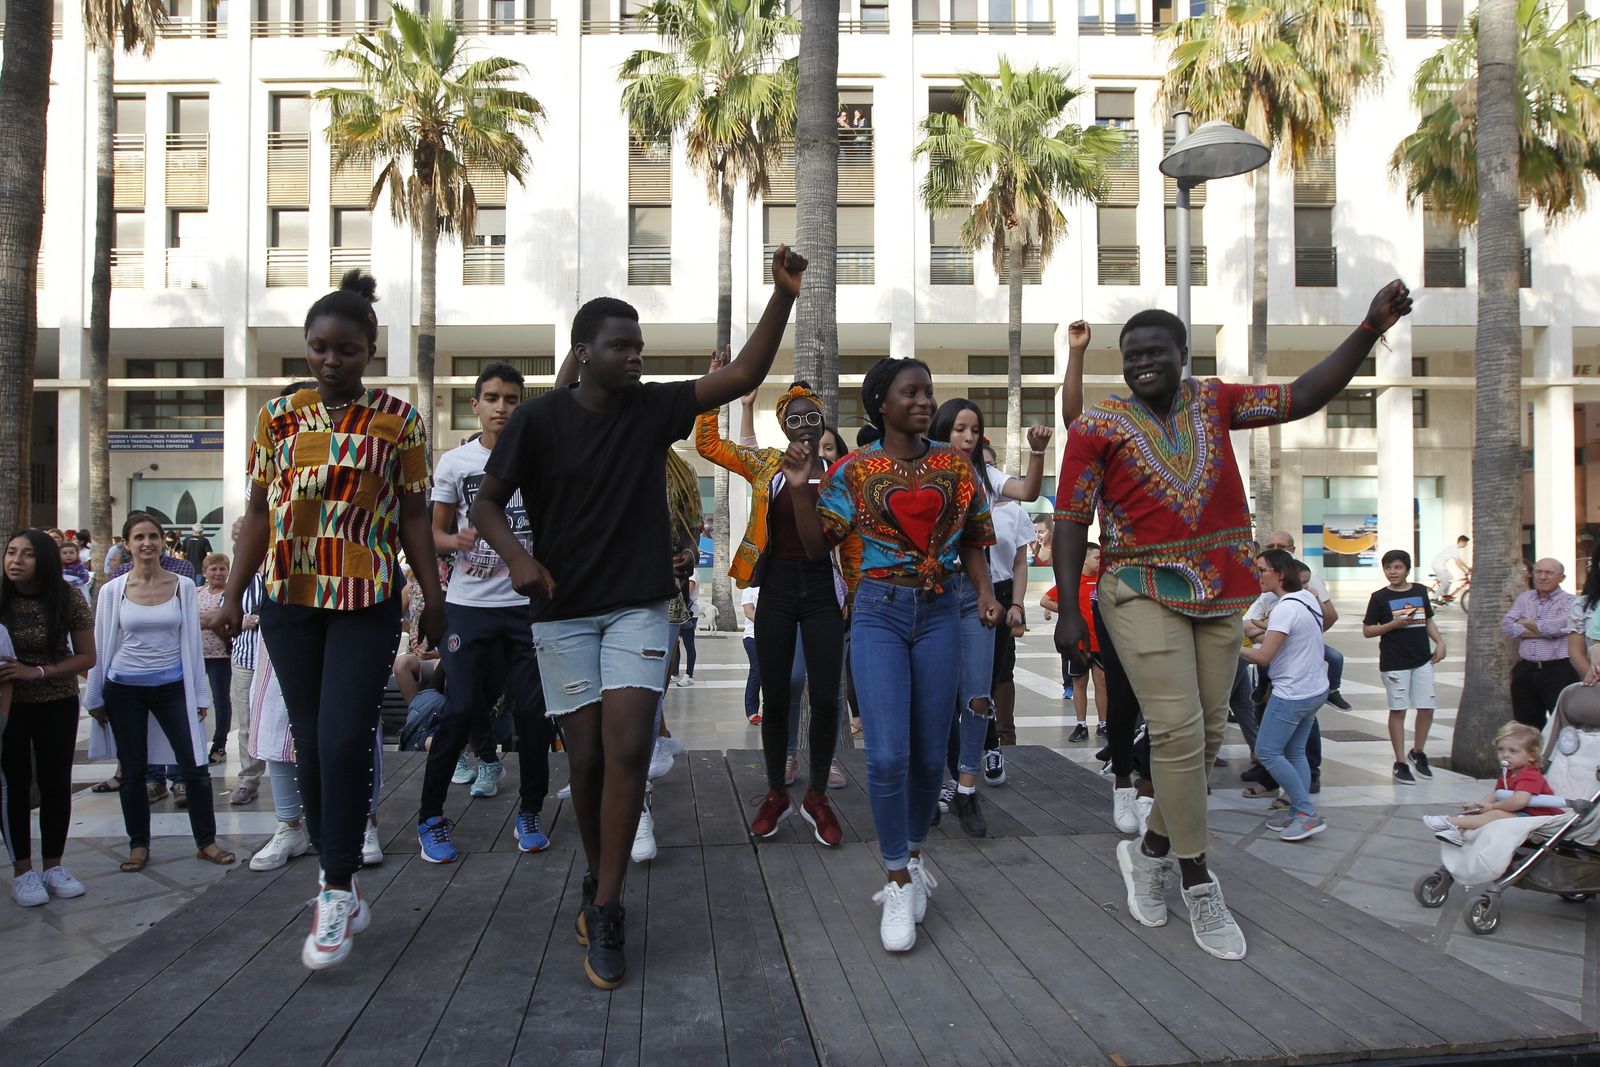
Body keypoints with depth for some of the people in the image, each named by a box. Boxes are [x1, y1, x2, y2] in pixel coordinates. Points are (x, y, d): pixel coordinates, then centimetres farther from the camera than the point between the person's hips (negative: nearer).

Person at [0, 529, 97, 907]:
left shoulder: (68, 599, -12)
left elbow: (86, 658, -8)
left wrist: (36, 672, -20)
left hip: (58, 705, 0)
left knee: (56, 784, 7)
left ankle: (53, 865, 22)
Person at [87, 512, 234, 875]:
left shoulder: (183, 587, 0)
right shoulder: (113, 590, -1)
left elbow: (192, 642, 3)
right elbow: (101, 646, 4)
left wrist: (199, 694, 3)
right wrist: (95, 697, 5)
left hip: (172, 686, 0)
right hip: (125, 689, 0)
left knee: (195, 767, -2)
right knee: (132, 770, 9)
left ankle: (206, 841, 11)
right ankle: (139, 845, 23)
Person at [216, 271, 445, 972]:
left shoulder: (398, 421, -1)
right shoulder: (280, 416, 8)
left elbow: (413, 518, 2)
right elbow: (258, 512, 10)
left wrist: (433, 598, 1)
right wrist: (233, 593, 6)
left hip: (367, 600, -3)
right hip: (289, 599, 4)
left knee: (343, 739, -10)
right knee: (310, 742, 7)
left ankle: (337, 890, 5)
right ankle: (340, 890, 21)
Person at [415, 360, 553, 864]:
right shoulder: (454, 462, 4)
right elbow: (437, 532, 8)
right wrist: (459, 542, -14)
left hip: (529, 601, 1)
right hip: (469, 602, 0)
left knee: (533, 709, 1)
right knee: (461, 709, -3)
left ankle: (529, 812, 18)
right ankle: (430, 817, 13)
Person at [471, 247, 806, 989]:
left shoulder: (652, 408, 0)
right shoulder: (540, 419, -6)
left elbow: (743, 376, -6)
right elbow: (487, 504, 0)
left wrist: (783, 296, -16)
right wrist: (517, 557, -20)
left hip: (639, 607, 1)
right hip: (564, 611, -1)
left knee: (628, 748, -11)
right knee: (586, 758, 5)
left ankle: (606, 908, 0)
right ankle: (598, 881, 29)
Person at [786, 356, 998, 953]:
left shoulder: (955, 464, 5)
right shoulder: (855, 469, 0)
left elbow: (971, 541, 10)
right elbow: (818, 545, 1)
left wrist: (985, 592, -6)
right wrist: (799, 487, -11)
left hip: (940, 613, 2)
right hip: (879, 612, -2)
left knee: (929, 755, 7)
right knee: (887, 755, -11)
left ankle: (913, 856, 32)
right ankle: (900, 881, 7)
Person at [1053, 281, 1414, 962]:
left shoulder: (1213, 401, 7)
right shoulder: (1098, 426, -4)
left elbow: (1303, 397, 4)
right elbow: (1071, 519, -6)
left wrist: (1371, 329, -6)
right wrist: (1067, 610, -11)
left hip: (1221, 593, 5)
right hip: (1145, 592, -4)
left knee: (1207, 734, 7)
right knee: (1179, 730, -11)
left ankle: (1151, 850, 27)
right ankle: (1198, 883, 4)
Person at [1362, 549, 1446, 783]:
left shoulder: (1420, 591, 8)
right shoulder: (1380, 597, -3)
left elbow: (1428, 621, 19)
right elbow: (1367, 630, -2)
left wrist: (1439, 642, 4)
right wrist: (1394, 624, -14)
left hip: (1422, 660, 4)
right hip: (1394, 662, -4)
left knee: (1427, 708, 4)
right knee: (1398, 711, 1)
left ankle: (1417, 752, 27)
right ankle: (1400, 763, 9)